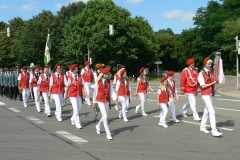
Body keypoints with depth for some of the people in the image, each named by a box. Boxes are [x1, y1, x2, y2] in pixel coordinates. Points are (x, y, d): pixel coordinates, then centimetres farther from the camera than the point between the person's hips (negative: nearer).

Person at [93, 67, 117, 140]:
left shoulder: (109, 81, 3)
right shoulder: (98, 82, -9)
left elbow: (112, 91, -3)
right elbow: (95, 92, -2)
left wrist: (114, 98, -18)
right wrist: (94, 101, 2)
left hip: (107, 100, 5)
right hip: (100, 100, -5)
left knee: (104, 116, 15)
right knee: (105, 116, -11)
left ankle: (98, 126, 45)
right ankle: (108, 134, -6)